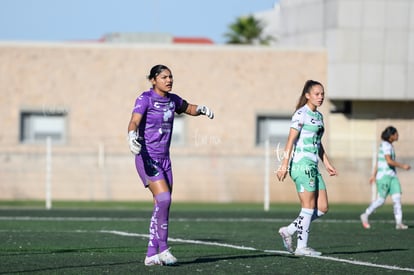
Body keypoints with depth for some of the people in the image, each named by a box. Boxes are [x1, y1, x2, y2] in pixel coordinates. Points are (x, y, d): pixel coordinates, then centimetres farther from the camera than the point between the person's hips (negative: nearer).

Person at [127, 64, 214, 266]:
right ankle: (162, 248, -13)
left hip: (164, 159, 7)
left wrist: (202, 109, 6)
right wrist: (132, 138, -47)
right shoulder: (145, 99, -12)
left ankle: (151, 255, 9)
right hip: (147, 157, -7)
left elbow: (189, 109, 28)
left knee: (163, 205, 4)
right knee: (163, 198, -21)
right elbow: (134, 123, -26)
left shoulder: (172, 100, 8)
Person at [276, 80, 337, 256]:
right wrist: (285, 164, -18)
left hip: (312, 166, 9)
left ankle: (289, 230, 12)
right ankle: (302, 247, -1)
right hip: (301, 164, -9)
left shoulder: (318, 116, 18)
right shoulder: (301, 114, -8)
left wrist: (327, 164, 20)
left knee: (322, 208, 4)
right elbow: (291, 139, -13)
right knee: (309, 207, -7)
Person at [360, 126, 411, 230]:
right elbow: (389, 161, -25)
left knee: (397, 198, -5)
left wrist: (374, 175, 25)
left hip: (392, 176, 9)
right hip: (384, 175, -9)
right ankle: (365, 215, 15)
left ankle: (399, 223, -9)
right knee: (381, 200, -4)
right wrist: (402, 166, -20)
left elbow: (379, 161, 22)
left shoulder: (389, 145, 16)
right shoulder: (386, 145, -13)